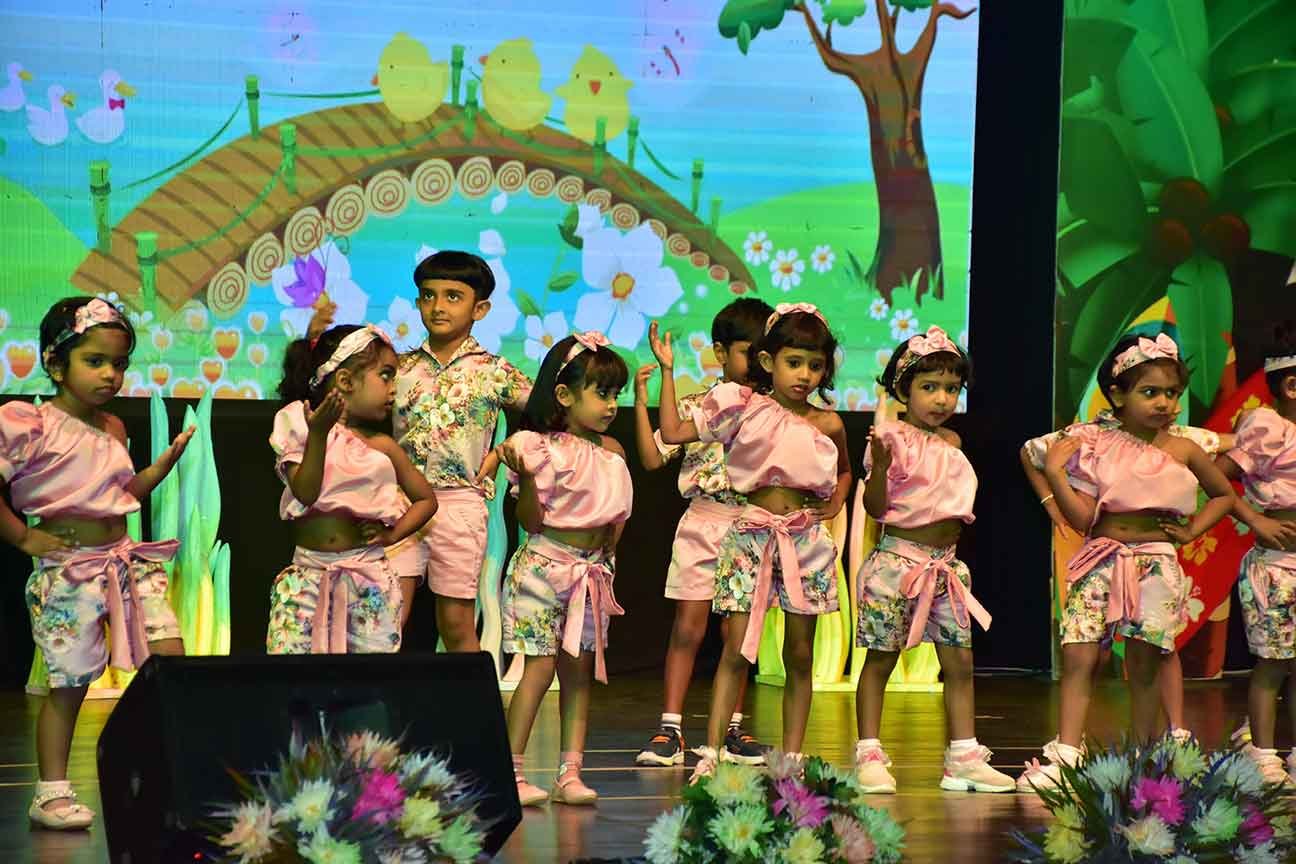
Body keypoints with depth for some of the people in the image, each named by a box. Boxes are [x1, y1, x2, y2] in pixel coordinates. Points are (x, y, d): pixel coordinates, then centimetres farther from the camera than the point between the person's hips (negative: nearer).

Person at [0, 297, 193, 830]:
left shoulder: (112, 430, 11)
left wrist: (167, 460, 13)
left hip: (125, 559, 7)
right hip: (69, 568, -6)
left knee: (170, 655, -4)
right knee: (68, 683, -1)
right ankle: (51, 793, 10)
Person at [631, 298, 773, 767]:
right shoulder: (695, 407, 2)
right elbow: (653, 457, -2)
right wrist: (641, 402, -8)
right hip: (702, 523, -1)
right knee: (687, 628, -1)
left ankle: (733, 728, 15)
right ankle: (670, 730, 0)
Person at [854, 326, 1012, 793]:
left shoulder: (951, 443, 13)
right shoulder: (893, 438, -9)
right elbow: (876, 506, -16)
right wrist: (879, 462, -29)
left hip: (945, 563, 7)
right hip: (897, 559, -7)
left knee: (959, 662, 6)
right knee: (880, 660, 0)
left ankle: (964, 757, 11)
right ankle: (869, 756, 4)